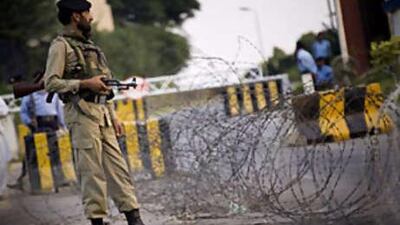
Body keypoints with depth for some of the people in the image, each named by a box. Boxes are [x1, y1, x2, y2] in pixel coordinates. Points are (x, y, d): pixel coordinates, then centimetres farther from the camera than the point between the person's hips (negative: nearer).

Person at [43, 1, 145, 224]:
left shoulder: (90, 46, 21)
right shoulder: (61, 46, -3)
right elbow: (51, 82, -11)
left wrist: (113, 116, 16)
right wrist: (84, 83, -17)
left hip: (102, 115, 7)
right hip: (82, 115, -7)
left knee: (117, 166, 4)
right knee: (91, 170, -6)